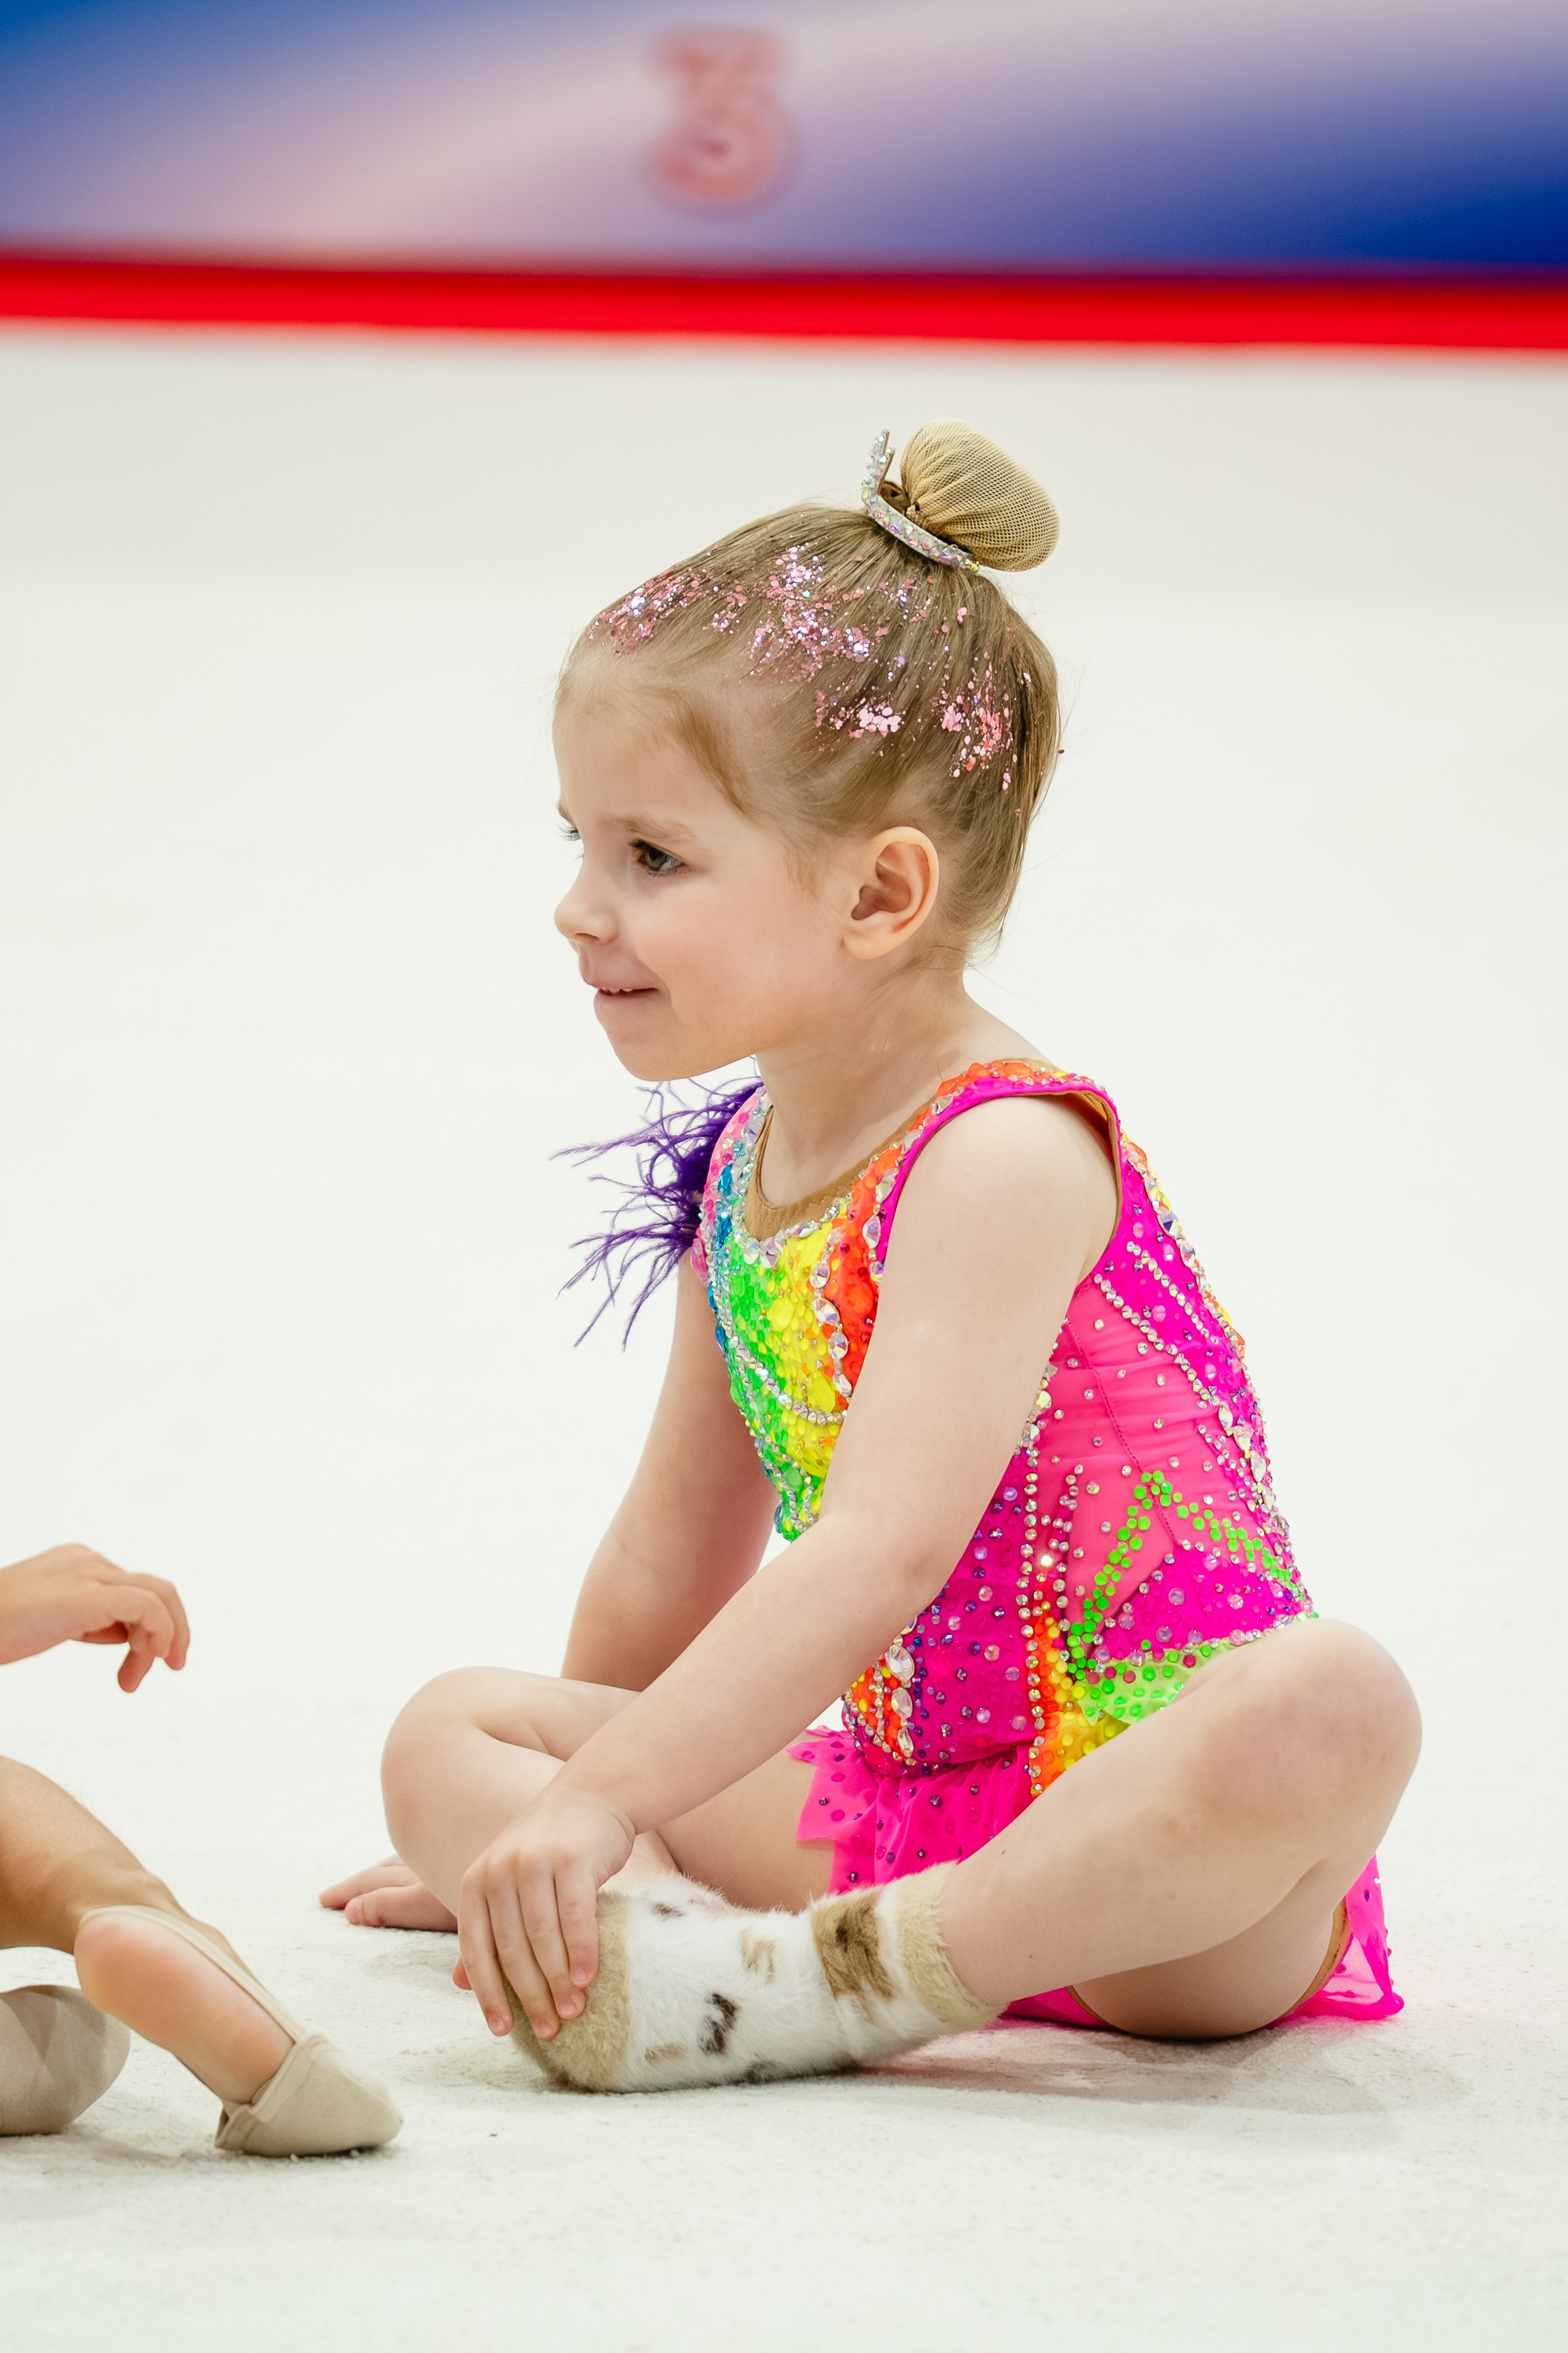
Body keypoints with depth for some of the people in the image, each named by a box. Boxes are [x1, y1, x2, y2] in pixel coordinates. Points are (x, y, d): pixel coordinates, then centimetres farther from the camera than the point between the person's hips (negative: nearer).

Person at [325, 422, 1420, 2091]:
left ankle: (842, 1980, -37)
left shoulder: (1004, 1157, -17)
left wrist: (601, 1798, -34)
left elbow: (878, 1553, -29)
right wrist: (532, 1836, 30)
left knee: (1334, 1698, -39)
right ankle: (679, 1947, -31)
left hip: (1152, 1837, -8)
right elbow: (674, 1557, 21)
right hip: (906, 1804, 8)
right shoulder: (742, 1166, 8)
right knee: (451, 1728, -1)